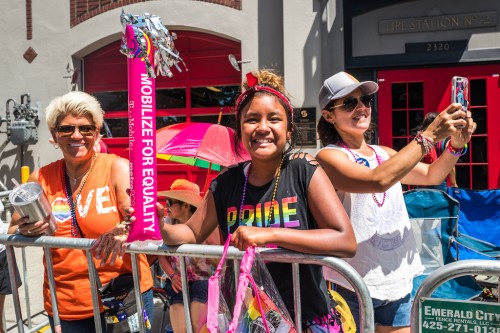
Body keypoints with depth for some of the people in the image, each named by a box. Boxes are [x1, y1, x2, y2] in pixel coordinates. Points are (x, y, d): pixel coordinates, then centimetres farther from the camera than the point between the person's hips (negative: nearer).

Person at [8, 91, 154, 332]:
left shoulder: (117, 168, -7)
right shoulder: (41, 179, 2)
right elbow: (12, 233, 13)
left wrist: (123, 233, -39)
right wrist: (24, 231, -10)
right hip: (65, 306, 3)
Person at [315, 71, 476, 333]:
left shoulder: (384, 153, 8)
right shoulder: (329, 156, -14)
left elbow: (431, 176, 12)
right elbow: (379, 181, -29)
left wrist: (456, 144, -7)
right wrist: (429, 136, -27)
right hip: (354, 286, -6)